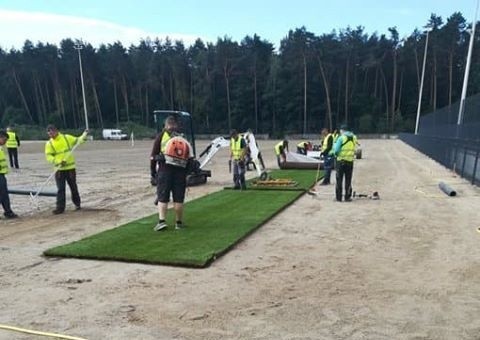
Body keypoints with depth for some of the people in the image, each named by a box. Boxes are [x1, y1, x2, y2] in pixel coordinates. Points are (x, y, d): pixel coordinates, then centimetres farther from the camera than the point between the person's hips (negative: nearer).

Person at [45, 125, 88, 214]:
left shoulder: (67, 138, 0)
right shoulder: (49, 143, 0)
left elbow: (78, 140, 10)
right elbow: (48, 156, -5)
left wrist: (84, 135, -8)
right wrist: (58, 161, -19)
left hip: (70, 168, 0)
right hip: (59, 169, 0)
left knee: (73, 187, 12)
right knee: (60, 189, -1)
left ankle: (77, 203, 27)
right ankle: (60, 207, 4)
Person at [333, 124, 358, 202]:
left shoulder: (341, 138, -9)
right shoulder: (354, 138, 8)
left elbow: (336, 150, -13)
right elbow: (354, 149, 11)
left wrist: (334, 145, 6)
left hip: (341, 161, -4)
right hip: (350, 161, 4)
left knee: (339, 180, 5)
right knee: (348, 180, 11)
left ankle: (338, 197, 7)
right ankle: (347, 197, 12)